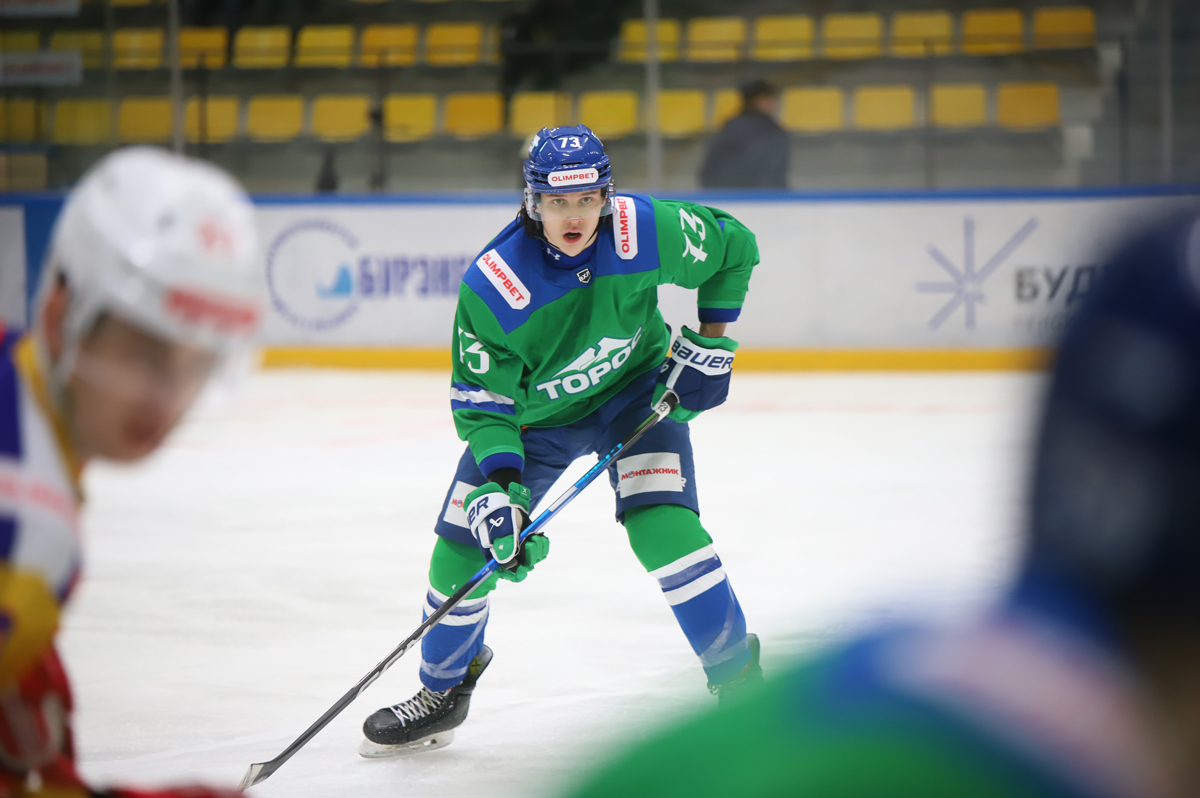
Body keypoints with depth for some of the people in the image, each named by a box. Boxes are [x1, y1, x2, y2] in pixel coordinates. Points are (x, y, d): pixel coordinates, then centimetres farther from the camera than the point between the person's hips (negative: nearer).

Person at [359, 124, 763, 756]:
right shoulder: (493, 284, -30)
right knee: (463, 549, -2)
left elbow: (733, 247, -8)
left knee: (662, 526, -22)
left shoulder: (646, 231, -28)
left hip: (635, 390, -1)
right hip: (530, 414, 1)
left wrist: (710, 342, -8)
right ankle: (442, 693, 25)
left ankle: (739, 679, -6)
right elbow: (482, 402, -21)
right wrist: (498, 486, -32)